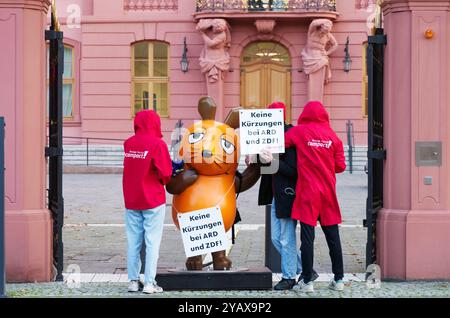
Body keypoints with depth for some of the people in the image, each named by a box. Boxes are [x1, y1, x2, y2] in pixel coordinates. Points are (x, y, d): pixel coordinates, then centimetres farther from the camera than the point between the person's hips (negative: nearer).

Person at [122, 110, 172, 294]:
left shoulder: (128, 144, 5)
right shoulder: (157, 144, -11)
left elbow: (130, 168, 7)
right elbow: (165, 173, -12)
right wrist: (164, 182, 7)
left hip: (131, 201, 5)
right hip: (153, 200, -5)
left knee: (133, 242, 9)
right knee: (152, 242, -1)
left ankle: (133, 281, 12)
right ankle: (149, 283, -2)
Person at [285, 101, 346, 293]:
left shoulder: (299, 132, -3)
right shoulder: (332, 136, 3)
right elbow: (340, 166, 3)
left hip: (308, 192, -3)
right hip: (328, 192, 3)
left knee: (307, 237, -1)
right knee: (333, 236, 9)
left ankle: (307, 281, 0)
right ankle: (338, 279, 14)